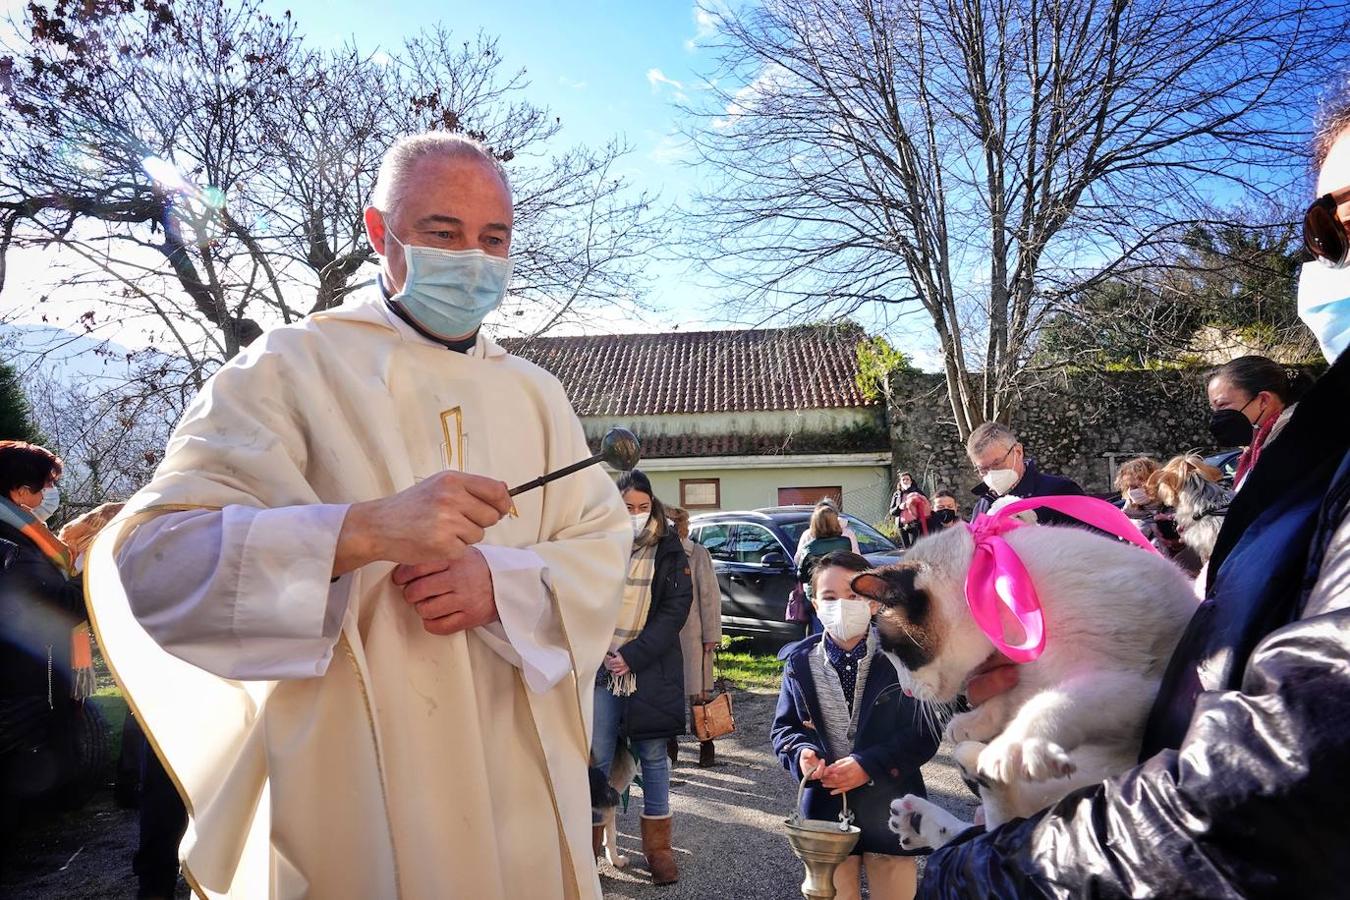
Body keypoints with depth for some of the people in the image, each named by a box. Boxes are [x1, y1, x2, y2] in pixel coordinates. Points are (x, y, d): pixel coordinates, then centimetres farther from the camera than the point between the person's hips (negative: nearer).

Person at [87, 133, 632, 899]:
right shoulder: (291, 368, -6)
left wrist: (501, 580, -19)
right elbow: (152, 561, -15)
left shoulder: (537, 395, 7)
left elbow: (605, 547, 1)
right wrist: (365, 529, -30)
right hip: (351, 791, -4)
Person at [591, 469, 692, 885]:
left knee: (654, 757, 10)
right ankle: (589, 848, 19)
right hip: (600, 669, 0)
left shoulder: (668, 548, 2)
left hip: (651, 671, 0)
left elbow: (677, 607, -4)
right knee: (597, 759, 3)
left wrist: (633, 655, -11)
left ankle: (658, 847, 24)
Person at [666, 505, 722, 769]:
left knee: (698, 693, 3)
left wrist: (711, 634, -6)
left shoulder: (698, 553, -4)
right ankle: (670, 748, 22)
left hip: (691, 632, -3)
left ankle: (707, 748, 17)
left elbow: (710, 594, -4)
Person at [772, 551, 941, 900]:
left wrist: (868, 765, -19)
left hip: (890, 810, -1)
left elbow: (925, 733, -10)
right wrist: (802, 751, -16)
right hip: (827, 808, 2)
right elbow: (785, 727, 6)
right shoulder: (801, 662, -2)